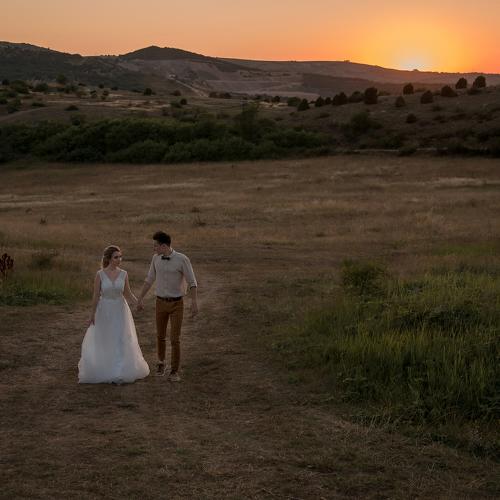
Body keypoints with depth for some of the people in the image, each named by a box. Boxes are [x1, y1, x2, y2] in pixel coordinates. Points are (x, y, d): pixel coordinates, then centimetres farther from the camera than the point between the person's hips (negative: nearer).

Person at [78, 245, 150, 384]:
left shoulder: (123, 274, -5)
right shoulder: (100, 274, -12)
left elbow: (128, 294, 1)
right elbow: (96, 295, -7)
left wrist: (138, 302, -16)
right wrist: (92, 314, -4)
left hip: (120, 310, 1)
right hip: (104, 310, -1)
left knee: (120, 341, 2)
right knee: (103, 341, 13)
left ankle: (118, 373, 13)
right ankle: (104, 369, 35)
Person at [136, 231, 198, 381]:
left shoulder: (182, 259, -16)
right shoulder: (156, 258, -2)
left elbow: (192, 282, -14)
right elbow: (149, 280, 9)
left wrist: (195, 303, -23)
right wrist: (139, 299, 11)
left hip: (177, 304, -4)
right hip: (161, 303, 4)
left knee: (175, 339, -6)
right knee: (160, 336, 13)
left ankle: (174, 372, 5)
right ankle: (161, 362, 38)